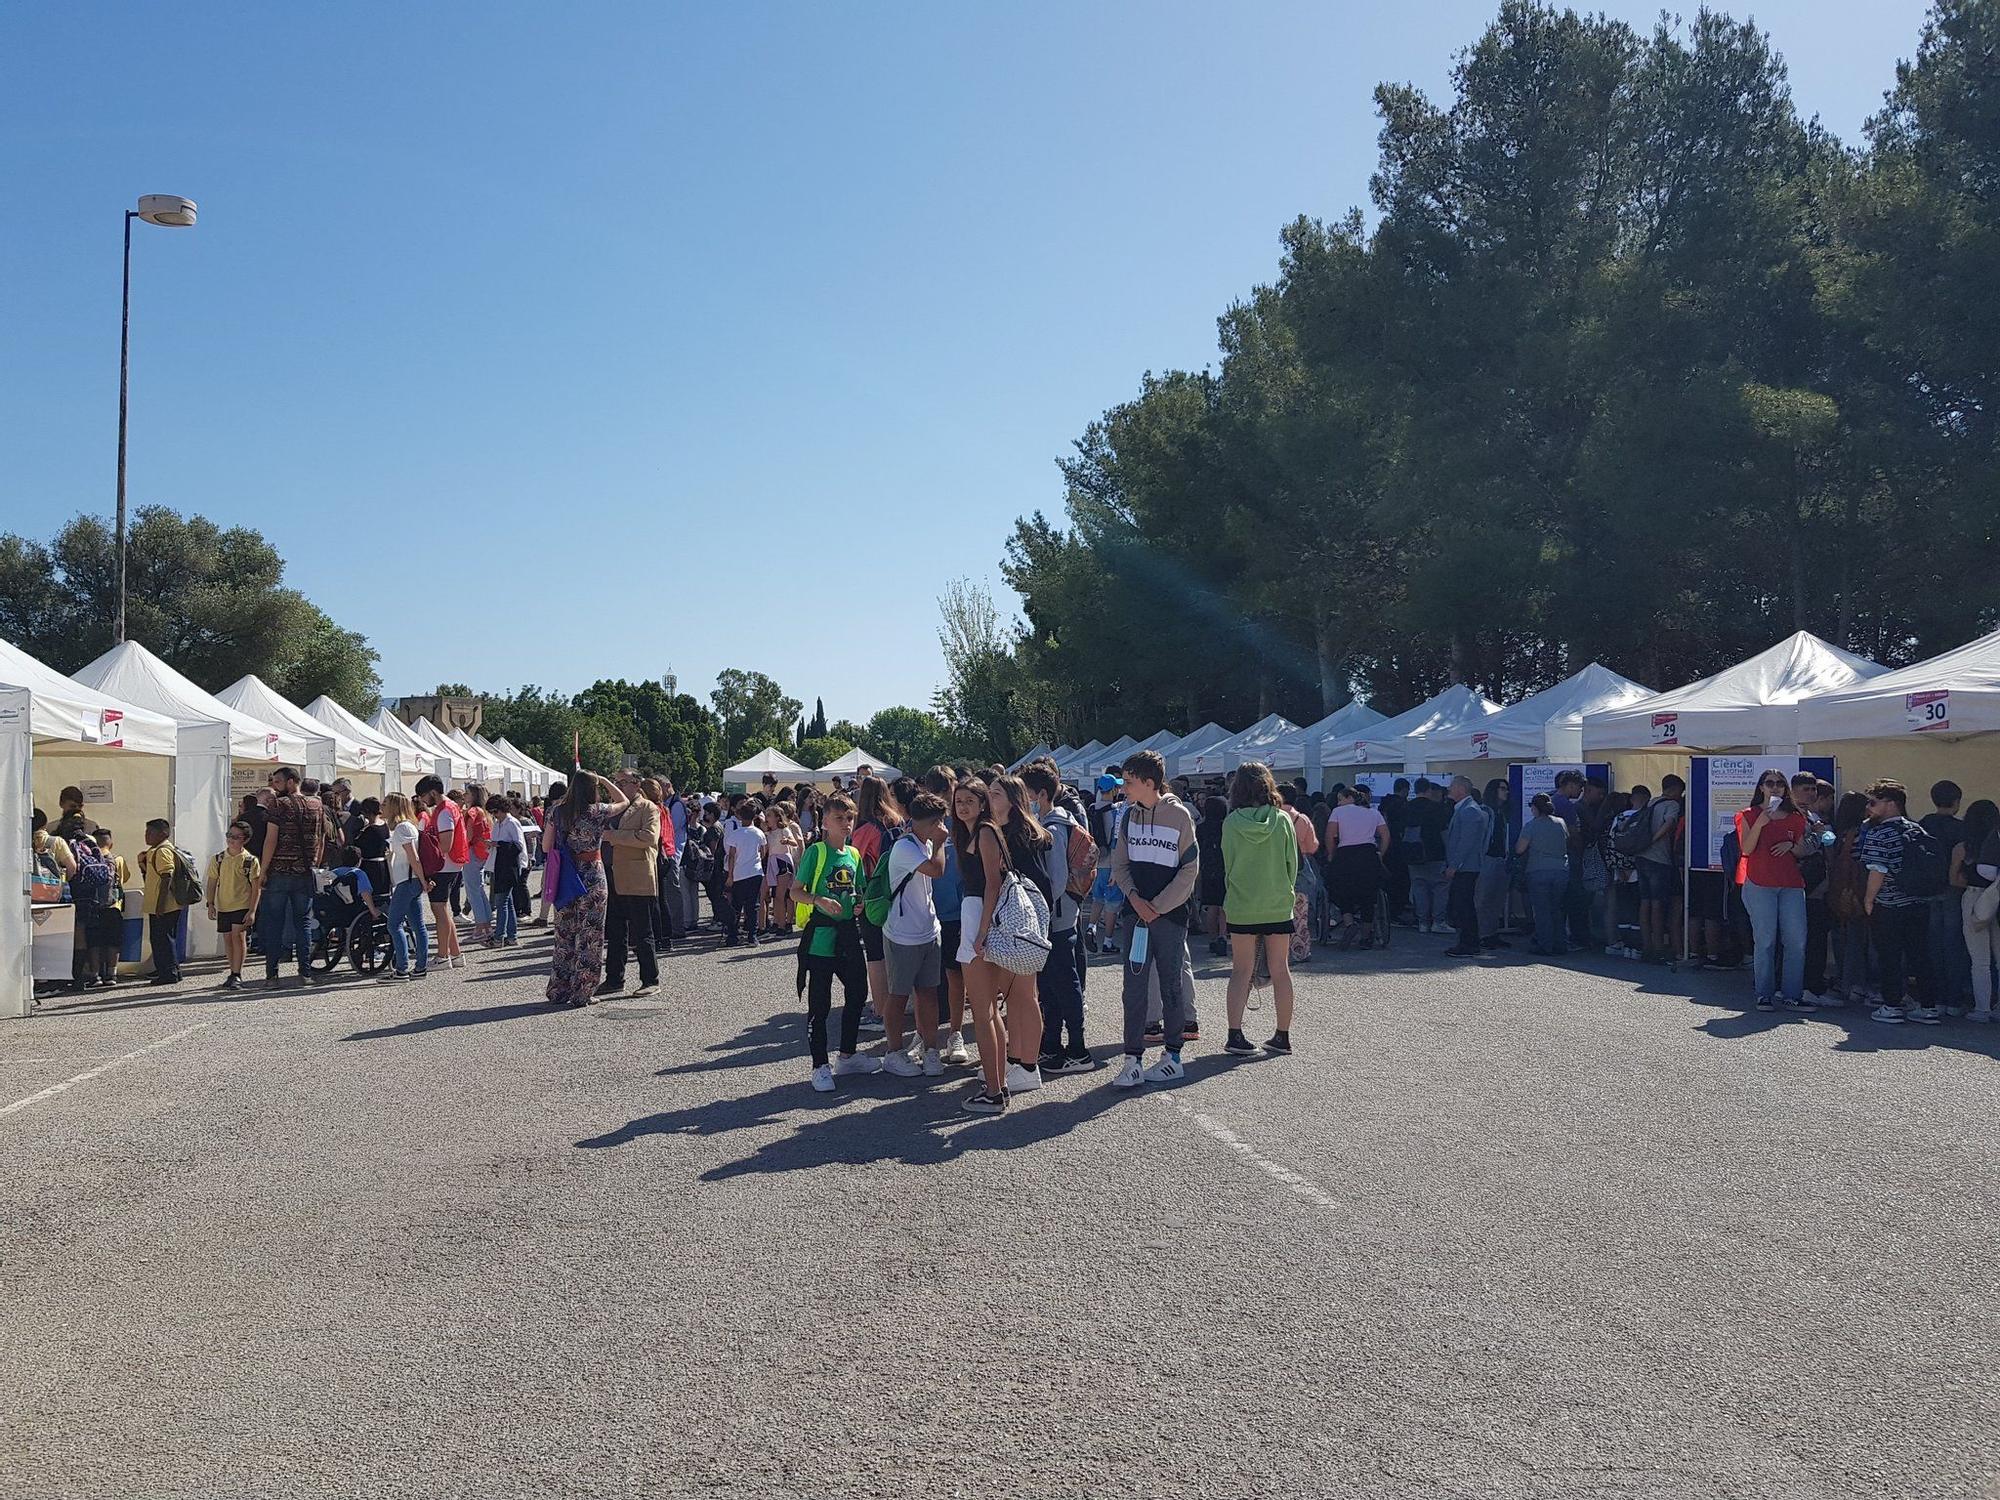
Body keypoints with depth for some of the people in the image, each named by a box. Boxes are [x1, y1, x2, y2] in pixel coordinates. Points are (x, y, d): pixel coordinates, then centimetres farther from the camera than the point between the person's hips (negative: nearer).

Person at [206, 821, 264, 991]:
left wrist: (252, 911, -10)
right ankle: (233, 973, 21)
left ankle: (237, 975, -9)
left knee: (238, 936, -14)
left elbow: (256, 887, -5)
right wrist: (211, 904, 4)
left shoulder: (251, 861, -6)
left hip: (242, 906, -4)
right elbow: (212, 883, 12)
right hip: (223, 907, 4)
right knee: (227, 939, 9)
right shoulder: (218, 859, 4)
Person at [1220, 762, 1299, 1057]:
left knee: (1241, 971, 5)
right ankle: (1283, 1036, 15)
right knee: (1280, 970, 10)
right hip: (1278, 905, 1)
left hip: (1241, 907, -1)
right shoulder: (1283, 820, -6)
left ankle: (1235, 1036, -2)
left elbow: (1227, 864, 2)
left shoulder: (1231, 823, -8)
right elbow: (1292, 863, 1)